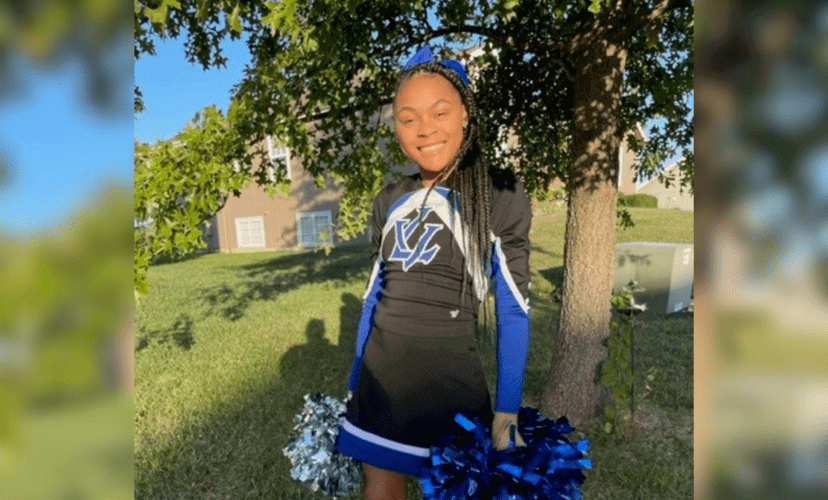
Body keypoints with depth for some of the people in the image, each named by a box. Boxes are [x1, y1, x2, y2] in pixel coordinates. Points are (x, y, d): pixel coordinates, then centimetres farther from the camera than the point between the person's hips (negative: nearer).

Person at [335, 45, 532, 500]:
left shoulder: (501, 196, -8)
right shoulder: (389, 201, 4)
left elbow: (514, 311, -7)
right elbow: (374, 295, 9)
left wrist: (507, 409, -8)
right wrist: (354, 382, 12)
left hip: (451, 375, -3)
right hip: (380, 370, 4)